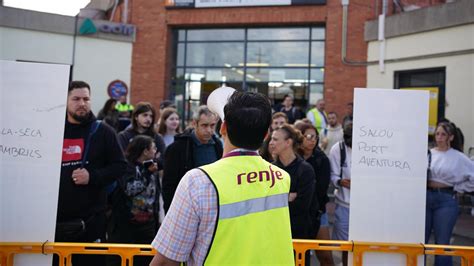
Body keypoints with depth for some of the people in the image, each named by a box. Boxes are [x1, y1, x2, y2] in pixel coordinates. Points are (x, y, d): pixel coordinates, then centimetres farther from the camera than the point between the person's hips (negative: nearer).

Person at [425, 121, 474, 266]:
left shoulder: (458, 158, -2)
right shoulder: (428, 153, 3)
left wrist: (458, 188, -2)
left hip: (446, 200, -2)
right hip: (426, 197, 2)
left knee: (442, 242, 3)